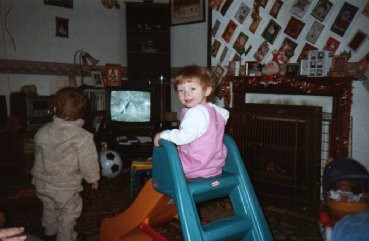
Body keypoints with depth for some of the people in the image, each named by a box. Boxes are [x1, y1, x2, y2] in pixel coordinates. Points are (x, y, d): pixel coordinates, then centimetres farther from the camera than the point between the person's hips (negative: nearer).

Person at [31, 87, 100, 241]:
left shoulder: (42, 132, -10)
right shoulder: (83, 137, -26)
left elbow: (38, 157, 5)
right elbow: (88, 164, -19)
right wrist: (94, 179, 1)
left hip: (42, 184, 6)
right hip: (66, 188, -6)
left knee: (49, 209, 30)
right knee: (67, 216, 18)